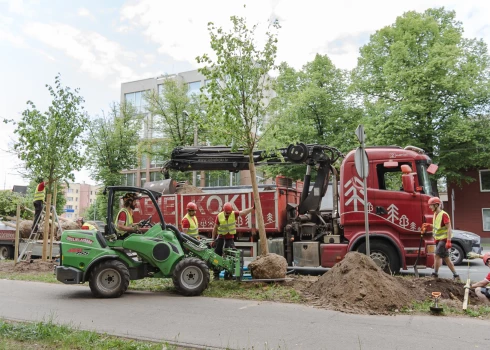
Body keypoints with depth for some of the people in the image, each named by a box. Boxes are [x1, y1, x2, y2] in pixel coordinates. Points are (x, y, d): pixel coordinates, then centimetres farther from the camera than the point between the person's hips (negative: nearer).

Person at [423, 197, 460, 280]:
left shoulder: (443, 214, -16)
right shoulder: (435, 214, 12)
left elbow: (449, 228, -19)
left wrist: (448, 241, -25)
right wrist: (429, 225, 8)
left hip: (443, 239, -9)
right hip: (438, 239, 9)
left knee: (437, 255, -10)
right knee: (446, 258, 11)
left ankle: (435, 274, -4)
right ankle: (455, 275, 19)